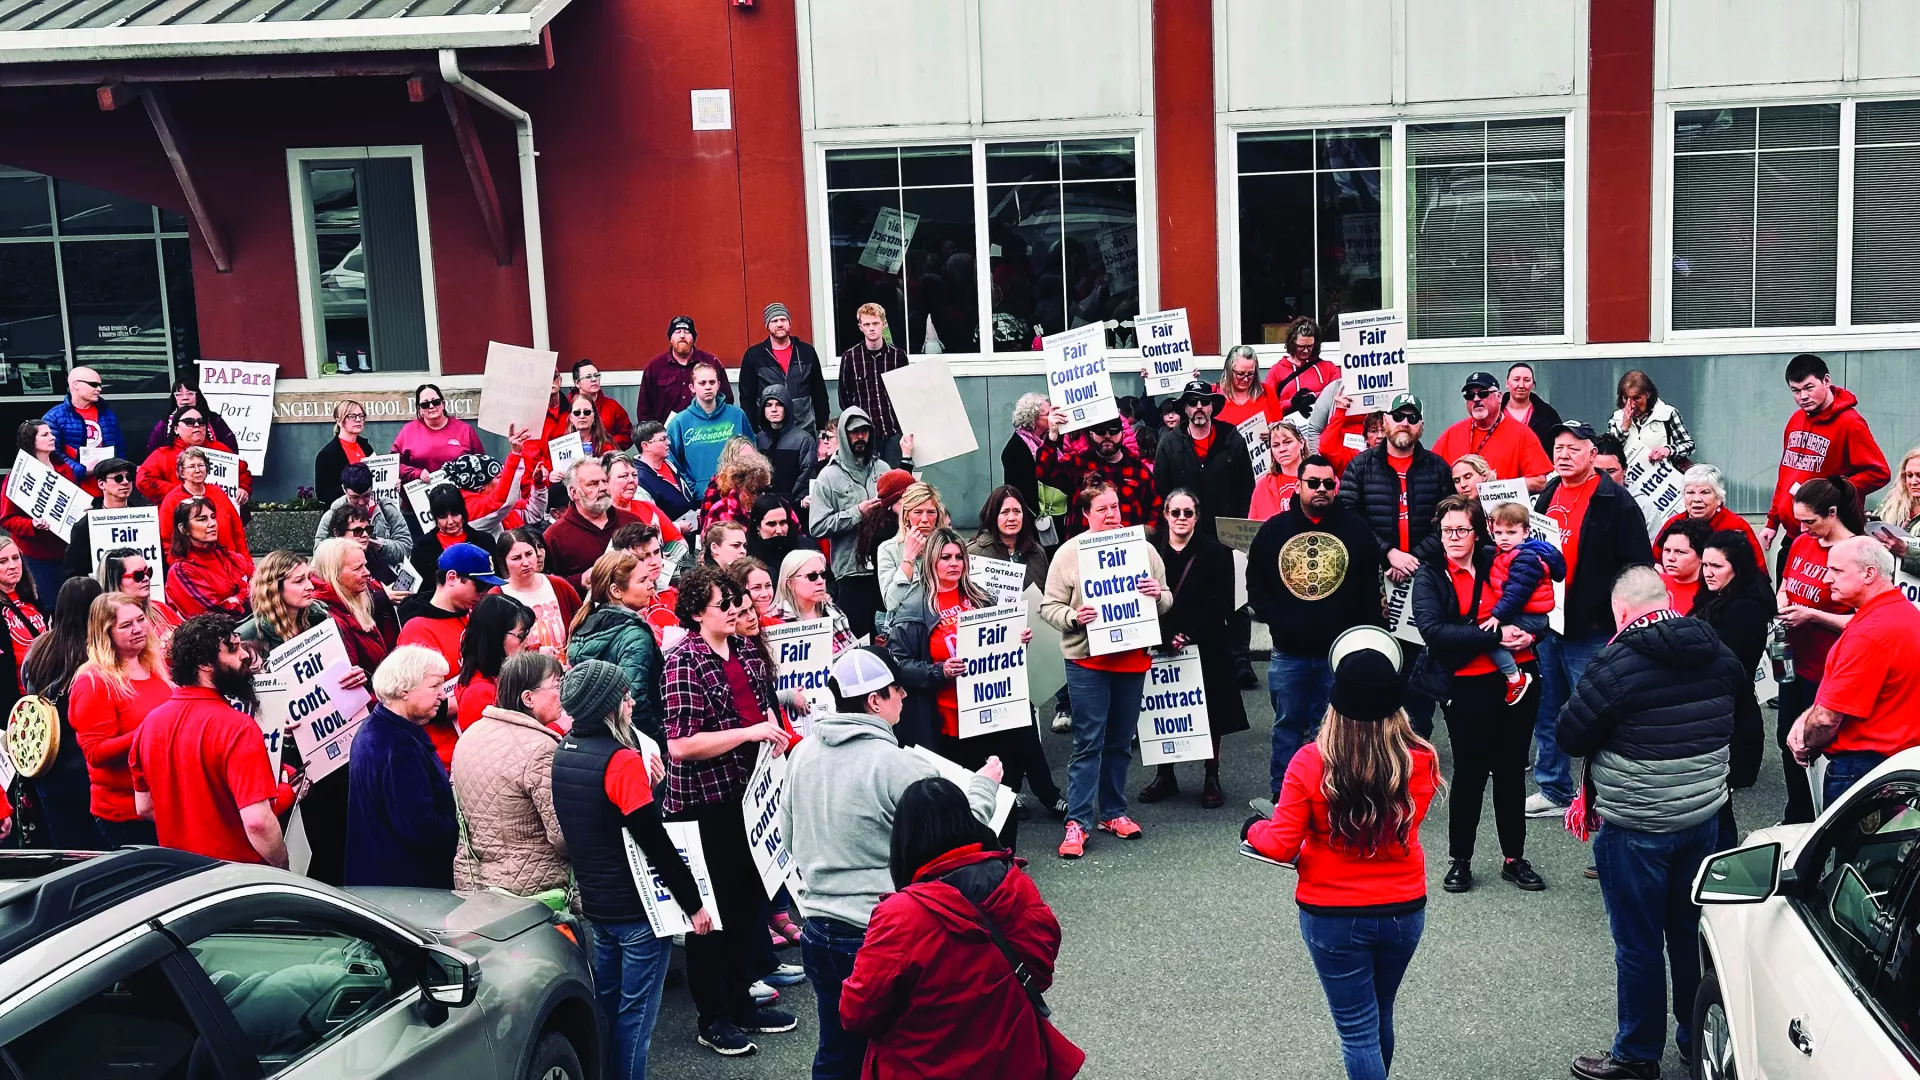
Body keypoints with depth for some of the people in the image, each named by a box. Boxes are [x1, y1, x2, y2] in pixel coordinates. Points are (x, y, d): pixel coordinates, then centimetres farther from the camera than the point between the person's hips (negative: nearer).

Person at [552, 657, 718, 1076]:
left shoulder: (560, 753, 3)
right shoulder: (621, 760, -21)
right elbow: (655, 841, -20)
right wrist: (693, 903, -13)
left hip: (595, 901, 8)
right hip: (637, 906, -8)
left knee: (606, 1002, 20)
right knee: (636, 1010, 4)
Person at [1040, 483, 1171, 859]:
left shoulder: (1142, 548, 7)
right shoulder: (1069, 553, -2)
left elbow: (1166, 602, 13)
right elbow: (1049, 606, -2)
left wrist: (1158, 595, -9)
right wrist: (1073, 618, -20)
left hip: (1133, 657, 4)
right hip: (1087, 660, -4)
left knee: (1120, 741, 12)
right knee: (1088, 743, -6)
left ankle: (1113, 812, 24)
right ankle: (1077, 822, -2)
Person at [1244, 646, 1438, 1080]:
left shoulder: (1311, 763, -21)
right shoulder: (1420, 760, -14)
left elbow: (1281, 846, -12)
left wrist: (1253, 829, 7)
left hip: (1332, 917, -3)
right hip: (1404, 910, 4)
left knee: (1359, 1030, 9)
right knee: (1380, 1015, 26)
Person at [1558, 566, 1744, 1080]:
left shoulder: (1619, 661, -20)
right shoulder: (1716, 652, 0)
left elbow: (1571, 737, -14)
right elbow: (1730, 722, 16)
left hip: (1636, 829, -6)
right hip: (1704, 817, 6)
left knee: (1638, 945, 7)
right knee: (1692, 932, 20)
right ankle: (1698, 1036, 35)